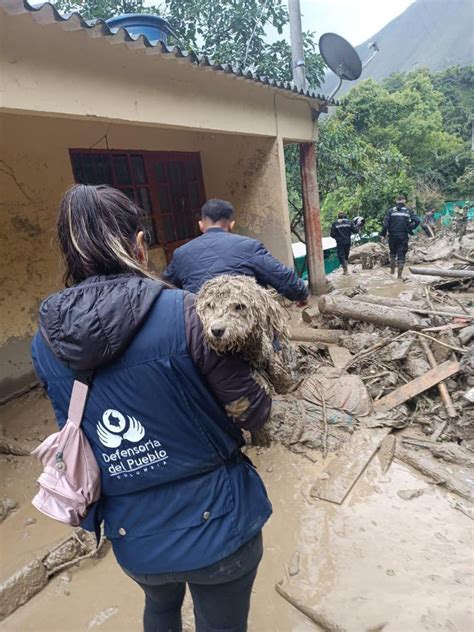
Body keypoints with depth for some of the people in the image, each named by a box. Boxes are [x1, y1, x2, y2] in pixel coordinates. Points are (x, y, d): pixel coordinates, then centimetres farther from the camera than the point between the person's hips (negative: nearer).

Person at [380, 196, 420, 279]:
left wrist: (383, 234, -1)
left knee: (393, 252, 21)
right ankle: (400, 274, 2)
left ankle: (392, 270, 23)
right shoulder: (409, 211, 3)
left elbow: (385, 223, -8)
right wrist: (410, 229, 7)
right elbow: (417, 221, -7)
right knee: (401, 255, 3)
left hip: (393, 236, 1)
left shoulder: (391, 211, 0)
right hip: (403, 236, -1)